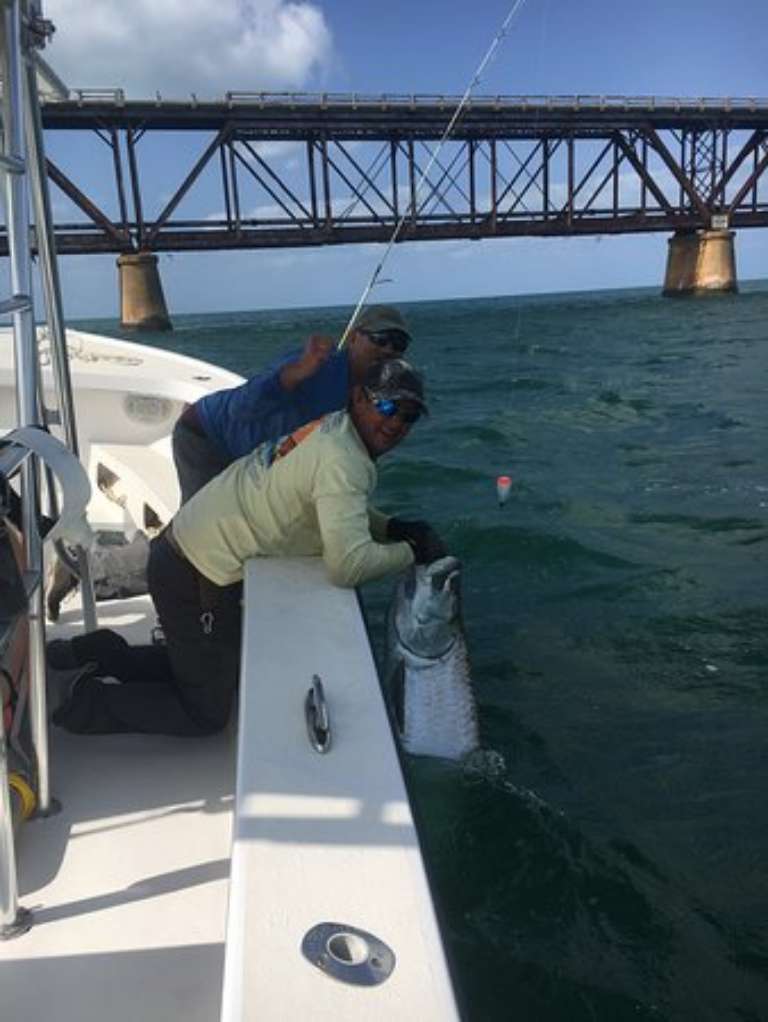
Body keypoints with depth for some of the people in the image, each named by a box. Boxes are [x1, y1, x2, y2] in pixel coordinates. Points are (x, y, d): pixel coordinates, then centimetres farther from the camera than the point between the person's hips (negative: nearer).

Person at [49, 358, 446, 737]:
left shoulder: (332, 427, 7)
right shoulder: (342, 461, -23)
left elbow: (337, 509, 22)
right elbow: (348, 565, -32)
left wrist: (392, 527, 5)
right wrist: (410, 552, -15)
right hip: (195, 577, -10)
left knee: (227, 672, 26)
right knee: (206, 714, 4)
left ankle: (98, 654, 23)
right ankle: (80, 702, 9)